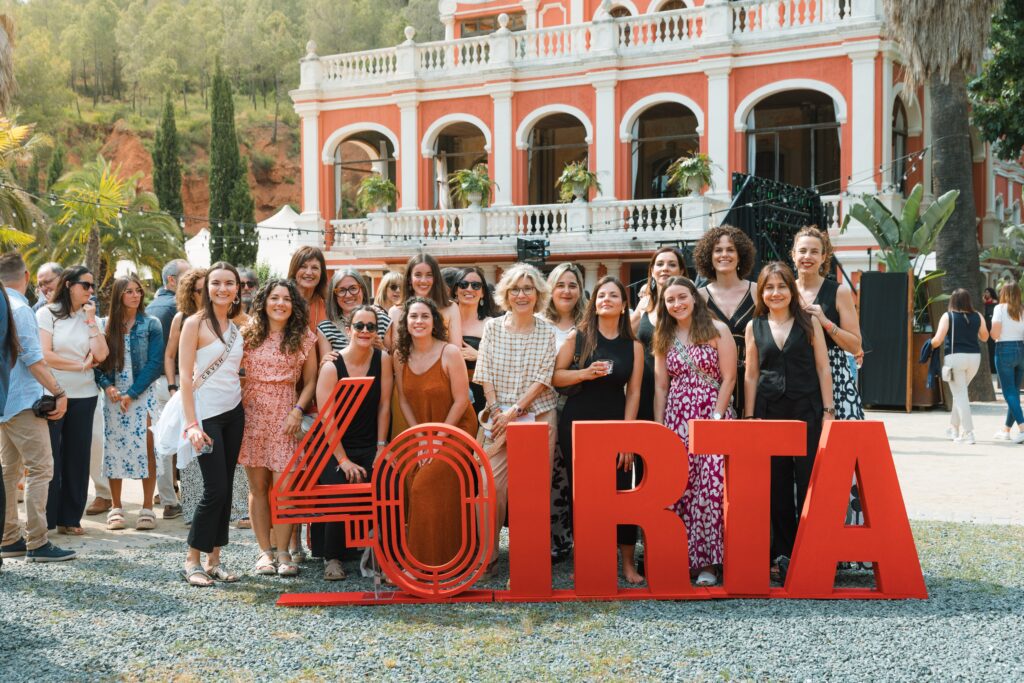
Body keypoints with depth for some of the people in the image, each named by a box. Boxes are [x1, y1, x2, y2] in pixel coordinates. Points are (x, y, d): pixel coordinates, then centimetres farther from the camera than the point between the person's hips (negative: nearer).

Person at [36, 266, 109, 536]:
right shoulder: (47, 314, -2)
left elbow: (101, 355, -2)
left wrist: (90, 321, -4)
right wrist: (81, 365, -7)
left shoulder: (89, 317, 11)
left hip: (83, 396, 4)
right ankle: (44, 519, 8)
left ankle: (70, 518, 14)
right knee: (50, 457, -1)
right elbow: (45, 355, -12)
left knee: (77, 456, 6)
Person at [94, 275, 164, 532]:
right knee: (114, 448, 4)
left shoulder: (150, 324, 1)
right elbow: (97, 361, 5)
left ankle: (147, 508, 3)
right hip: (113, 396, 2)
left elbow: (154, 364, -5)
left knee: (145, 449, -4)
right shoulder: (105, 325, 7)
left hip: (143, 395, -2)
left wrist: (132, 393, -11)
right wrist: (107, 385, -13)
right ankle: (116, 508, 14)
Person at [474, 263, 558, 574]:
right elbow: (485, 375, 3)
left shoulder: (546, 331, 2)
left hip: (538, 414, 0)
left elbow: (542, 378, -4)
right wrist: (496, 412, -7)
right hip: (500, 416, 1)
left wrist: (514, 411, -11)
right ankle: (488, 553, 4)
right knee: (493, 484, -7)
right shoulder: (492, 327, 5)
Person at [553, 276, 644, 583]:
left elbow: (633, 393, 2)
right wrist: (585, 373, -16)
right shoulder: (577, 337, 2)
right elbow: (555, 377, 2)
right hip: (577, 423, 0)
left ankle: (628, 563, 7)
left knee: (621, 490, -4)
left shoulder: (633, 346, 4)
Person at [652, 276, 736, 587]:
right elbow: (660, 386, 14)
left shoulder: (717, 330, 3)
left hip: (713, 416, -3)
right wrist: (659, 427, 6)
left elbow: (728, 378, -2)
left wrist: (716, 416, -9)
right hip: (677, 420, 3)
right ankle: (683, 559, 5)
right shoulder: (664, 338, 15)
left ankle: (708, 562, -6)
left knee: (711, 486, -12)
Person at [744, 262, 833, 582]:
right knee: (777, 485, 5)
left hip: (807, 410, -1)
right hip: (770, 411, 2)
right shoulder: (754, 327, 8)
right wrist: (749, 416, 4)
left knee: (809, 482, -3)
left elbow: (823, 368, 3)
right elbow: (751, 374, 9)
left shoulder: (809, 323, 4)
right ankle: (782, 554, 13)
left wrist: (828, 410, -3)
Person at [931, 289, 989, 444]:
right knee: (960, 392, 21)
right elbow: (984, 337, 20)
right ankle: (954, 428, 29)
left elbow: (938, 340, -10)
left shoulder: (948, 316, -4)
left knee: (960, 394, -1)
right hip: (974, 357, 4)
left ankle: (968, 433, -6)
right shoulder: (977, 317, 7)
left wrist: (930, 346, 10)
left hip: (955, 357, -4)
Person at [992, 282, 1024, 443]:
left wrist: (993, 333, 9)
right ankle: (1006, 430, 22)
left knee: (1009, 393, -4)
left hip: (1005, 350, -5)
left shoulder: (1000, 308, -6)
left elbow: (995, 334, -12)